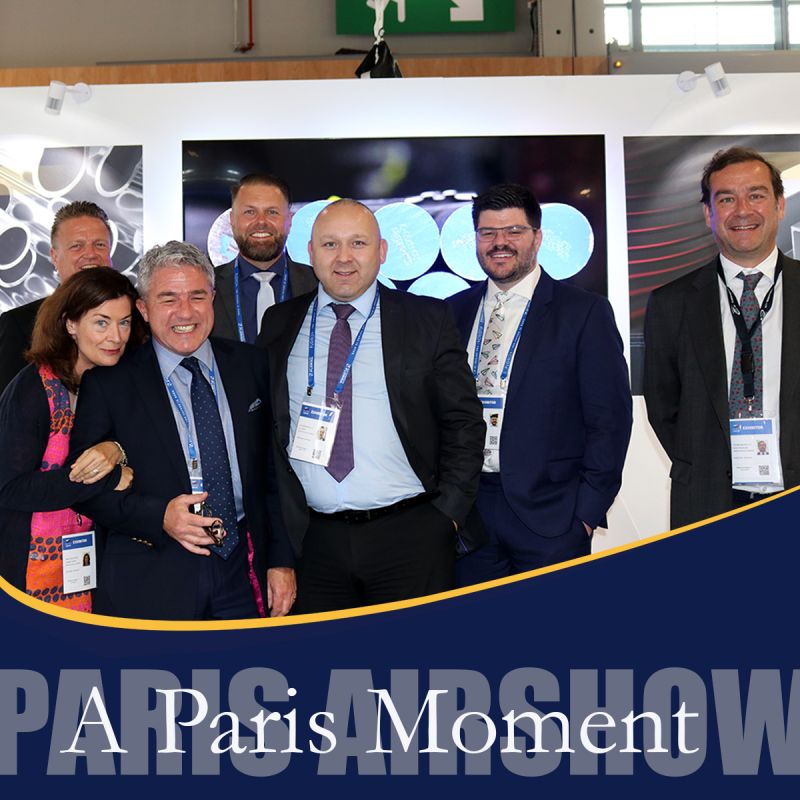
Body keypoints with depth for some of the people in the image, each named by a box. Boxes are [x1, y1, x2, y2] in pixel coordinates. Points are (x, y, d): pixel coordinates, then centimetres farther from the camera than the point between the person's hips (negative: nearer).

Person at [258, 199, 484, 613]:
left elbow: (464, 422, 3)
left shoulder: (427, 320, 2)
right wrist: (276, 527, 5)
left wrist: (448, 512, -4)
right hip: (314, 542, 2)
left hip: (411, 537, -1)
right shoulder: (280, 324, 8)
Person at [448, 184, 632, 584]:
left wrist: (588, 510, -9)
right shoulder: (455, 311, 9)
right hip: (465, 512, 4)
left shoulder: (584, 312, -3)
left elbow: (609, 419, -5)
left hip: (549, 517, -3)